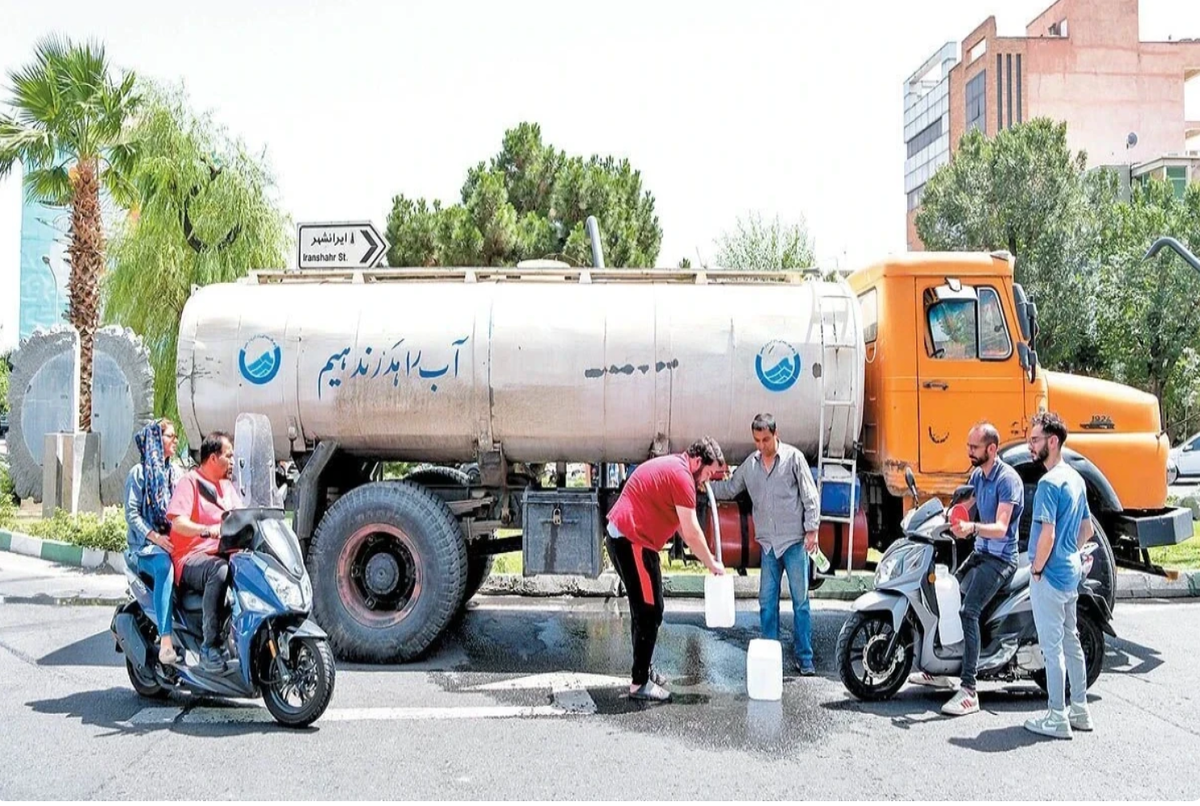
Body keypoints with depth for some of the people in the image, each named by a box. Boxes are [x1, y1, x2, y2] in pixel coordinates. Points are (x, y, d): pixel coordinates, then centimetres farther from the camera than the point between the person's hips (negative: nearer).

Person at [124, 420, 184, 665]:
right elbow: (132, 513, -4)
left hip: (175, 542, 4)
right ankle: (166, 642, -45)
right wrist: (155, 537, -19)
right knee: (165, 565, -39)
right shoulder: (139, 472, 4)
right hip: (146, 546, -4)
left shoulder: (177, 472, 19)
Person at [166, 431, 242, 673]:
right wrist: (209, 530, -33)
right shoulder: (190, 482, -3)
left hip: (223, 553, 7)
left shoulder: (227, 485, 21)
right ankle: (210, 647, -35)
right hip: (191, 558, -7)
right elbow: (178, 522, -17)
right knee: (220, 571, -39)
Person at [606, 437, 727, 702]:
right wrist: (712, 564, -1)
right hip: (632, 542, -11)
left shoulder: (672, 467, 18)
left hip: (622, 538, 11)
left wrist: (706, 557, 18)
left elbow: (682, 527, 22)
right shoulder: (681, 475, -14)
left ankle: (643, 670, 28)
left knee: (644, 609, 19)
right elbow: (692, 533, -14)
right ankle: (639, 684, -1)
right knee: (650, 611, -6)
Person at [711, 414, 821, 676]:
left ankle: (804, 656, 9)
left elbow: (809, 495, -4)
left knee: (800, 600, 1)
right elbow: (730, 488, 16)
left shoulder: (793, 458, -4)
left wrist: (812, 530, -8)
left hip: (794, 541, -4)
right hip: (768, 543, 4)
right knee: (767, 601, 7)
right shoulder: (750, 464, 8)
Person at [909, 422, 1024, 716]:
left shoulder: (1007, 479, -17)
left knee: (968, 611, -24)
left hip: (1000, 558, -9)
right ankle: (939, 670, 24)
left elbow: (1001, 528, -26)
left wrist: (972, 528, -44)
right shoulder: (977, 475, 10)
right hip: (979, 553, 9)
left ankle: (969, 690, -26)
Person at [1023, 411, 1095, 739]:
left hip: (1050, 576, -10)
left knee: (1052, 647, -2)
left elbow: (1047, 535, -25)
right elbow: (1088, 530, 19)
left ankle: (1057, 719, 5)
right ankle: (1080, 710, 26)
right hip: (1071, 571, 10)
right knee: (1071, 641, 17)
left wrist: (1036, 570, -13)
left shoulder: (1049, 483, -19)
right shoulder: (1076, 479, 11)